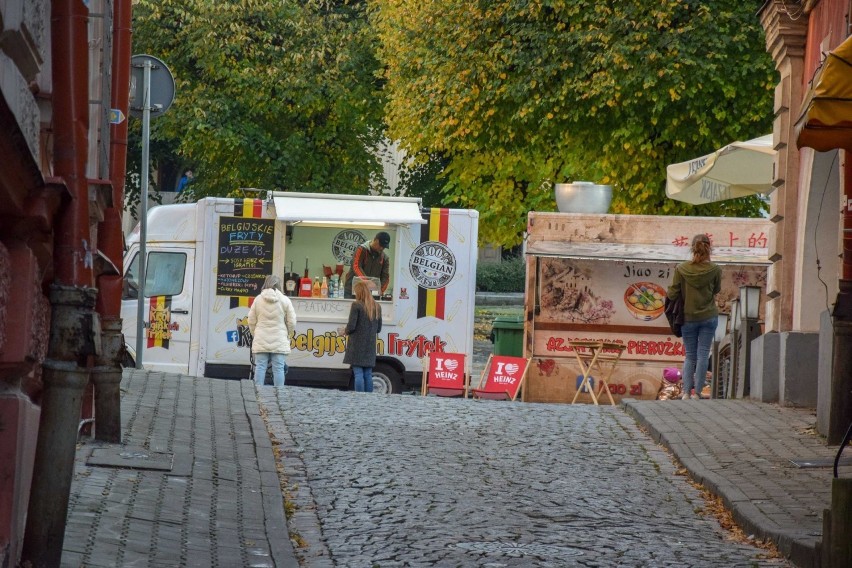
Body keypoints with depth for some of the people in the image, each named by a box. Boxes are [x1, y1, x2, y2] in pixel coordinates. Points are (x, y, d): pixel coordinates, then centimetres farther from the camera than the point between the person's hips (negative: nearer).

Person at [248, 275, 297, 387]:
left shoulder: (258, 299, 3)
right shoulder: (285, 300, -1)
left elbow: (251, 321, 6)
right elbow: (292, 323, 1)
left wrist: (255, 335, 20)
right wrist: (287, 335, 18)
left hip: (261, 341, 1)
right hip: (279, 342, -1)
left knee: (260, 367, 3)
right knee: (278, 368, -1)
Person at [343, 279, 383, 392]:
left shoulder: (357, 305, -11)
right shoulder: (377, 306, 8)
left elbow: (351, 326, -13)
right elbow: (379, 328, 13)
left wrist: (346, 332, 7)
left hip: (357, 345, -6)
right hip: (370, 346, 6)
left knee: (358, 373, -5)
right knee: (368, 374, 9)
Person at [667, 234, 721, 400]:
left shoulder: (681, 269, -11)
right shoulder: (715, 270, -10)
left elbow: (672, 294, -8)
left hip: (688, 318, 0)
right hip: (709, 317, 0)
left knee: (690, 356, 9)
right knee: (703, 355, 4)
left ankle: (686, 392, -1)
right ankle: (697, 393, 1)